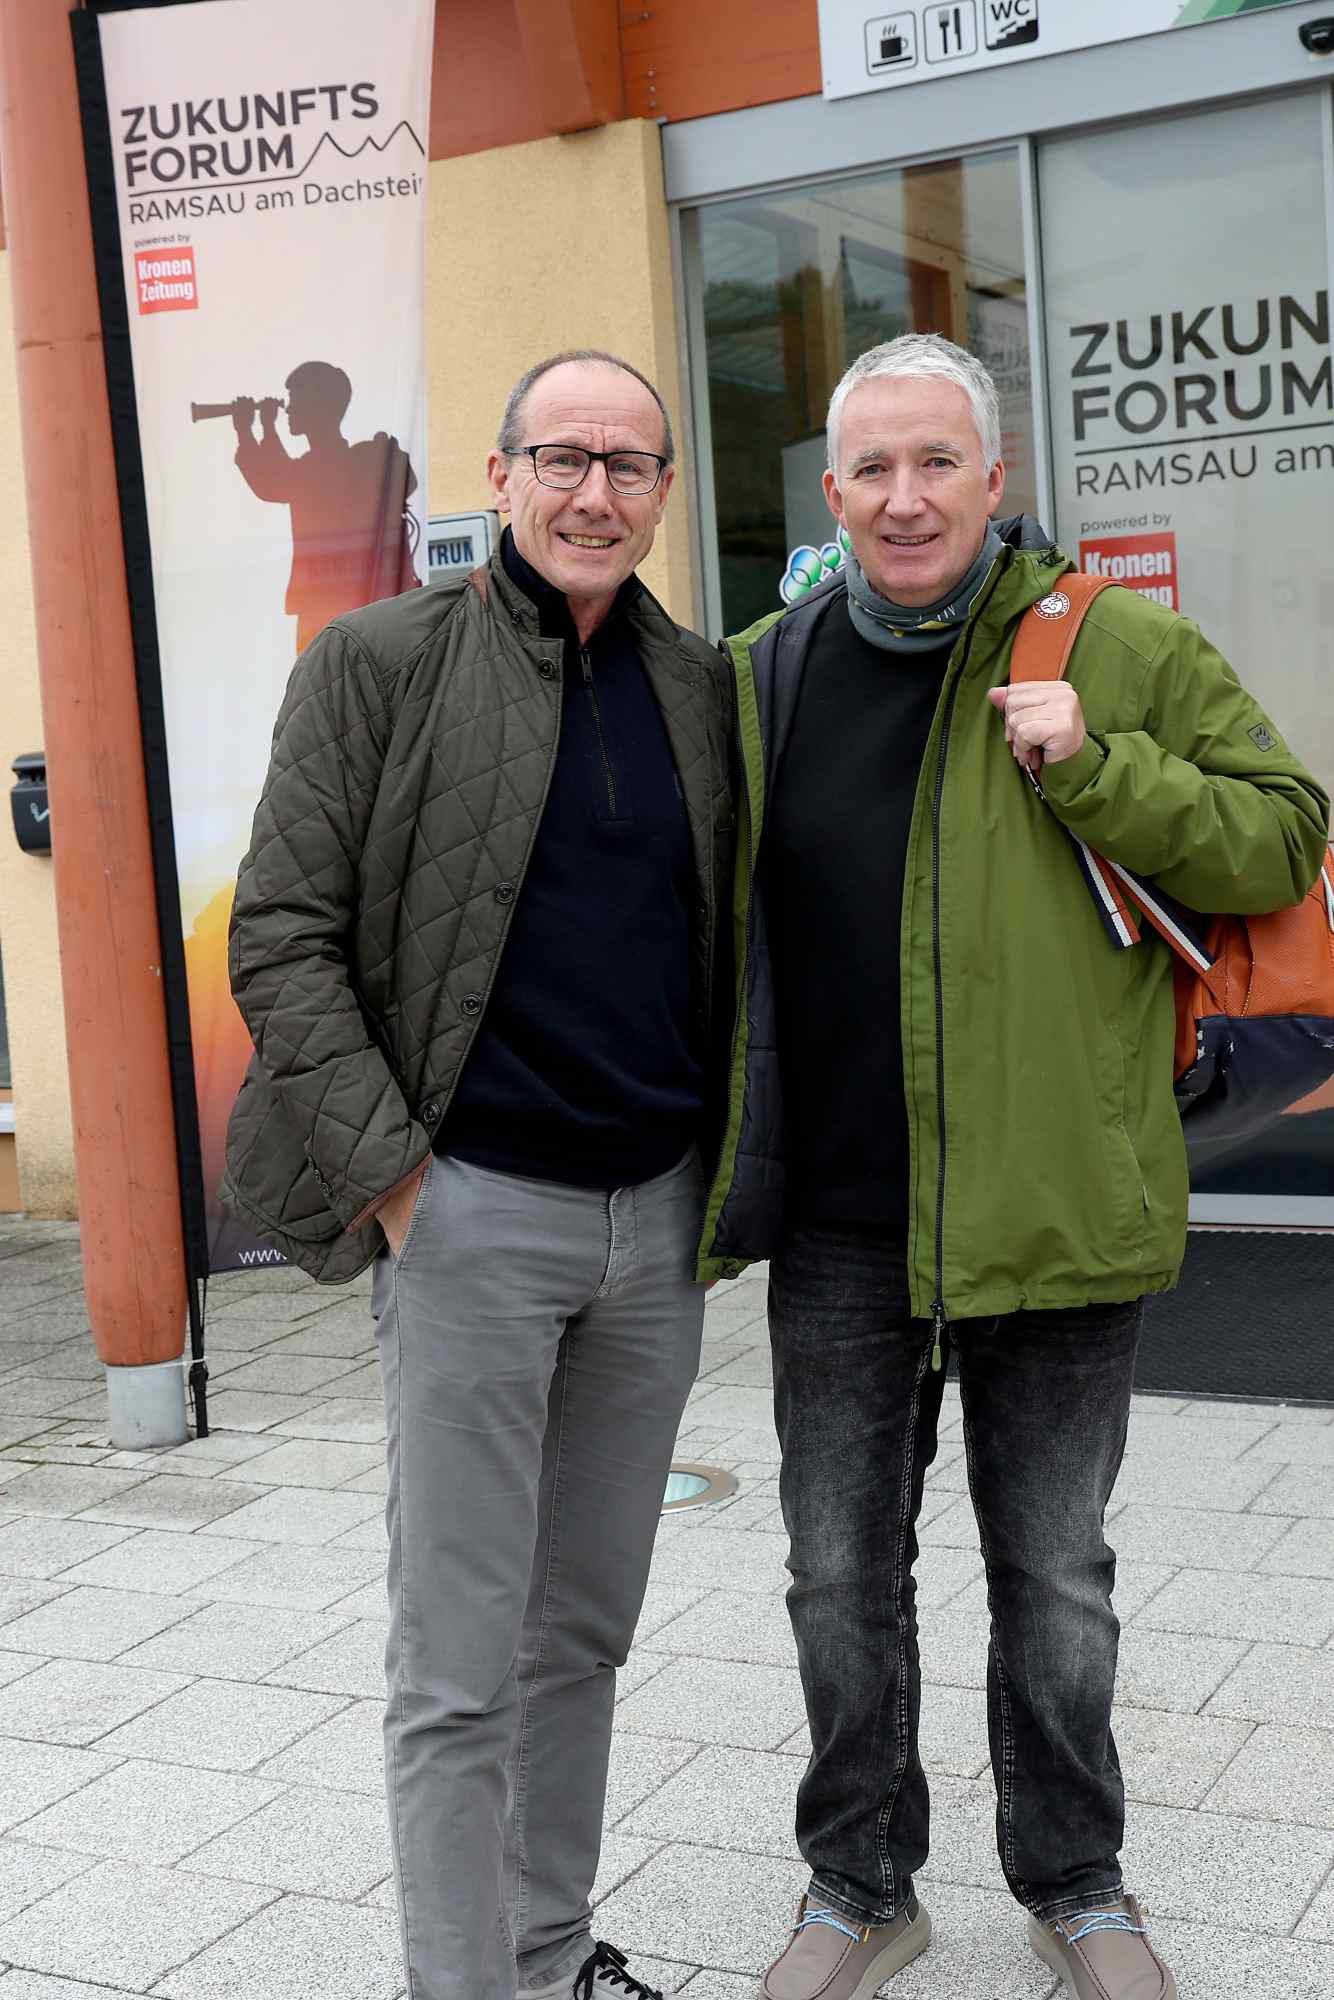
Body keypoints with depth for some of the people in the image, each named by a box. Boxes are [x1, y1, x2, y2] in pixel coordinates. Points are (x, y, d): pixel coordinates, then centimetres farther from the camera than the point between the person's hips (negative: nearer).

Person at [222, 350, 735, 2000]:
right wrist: (393, 1174, -13)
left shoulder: (699, 687, 9)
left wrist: (725, 1161, 8)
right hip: (472, 1212, -5)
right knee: (461, 1664, 1)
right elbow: (280, 936, -8)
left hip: (658, 1214, 5)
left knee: (586, 1631, 16)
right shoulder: (379, 663, -5)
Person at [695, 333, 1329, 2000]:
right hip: (836, 1228, 2)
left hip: (1054, 1210, -2)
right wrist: (716, 1175, 10)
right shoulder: (761, 681, 5)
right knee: (842, 1576, 13)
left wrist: (1095, 769, -17)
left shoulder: (1122, 652, -3)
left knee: (1054, 1577, 13)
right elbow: (714, 936, 15)